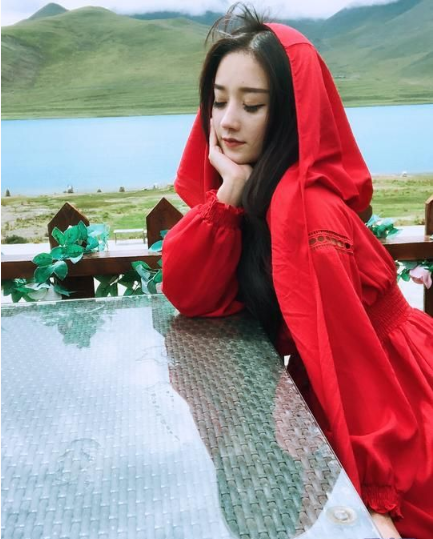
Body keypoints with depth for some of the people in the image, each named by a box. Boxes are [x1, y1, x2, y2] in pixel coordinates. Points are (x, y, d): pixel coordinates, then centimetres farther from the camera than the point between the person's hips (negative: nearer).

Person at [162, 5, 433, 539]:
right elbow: (189, 296, -8)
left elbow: (348, 357, -28)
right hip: (330, 399, 7)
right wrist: (229, 190, -20)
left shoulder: (304, 205, -27)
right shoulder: (255, 189, -3)